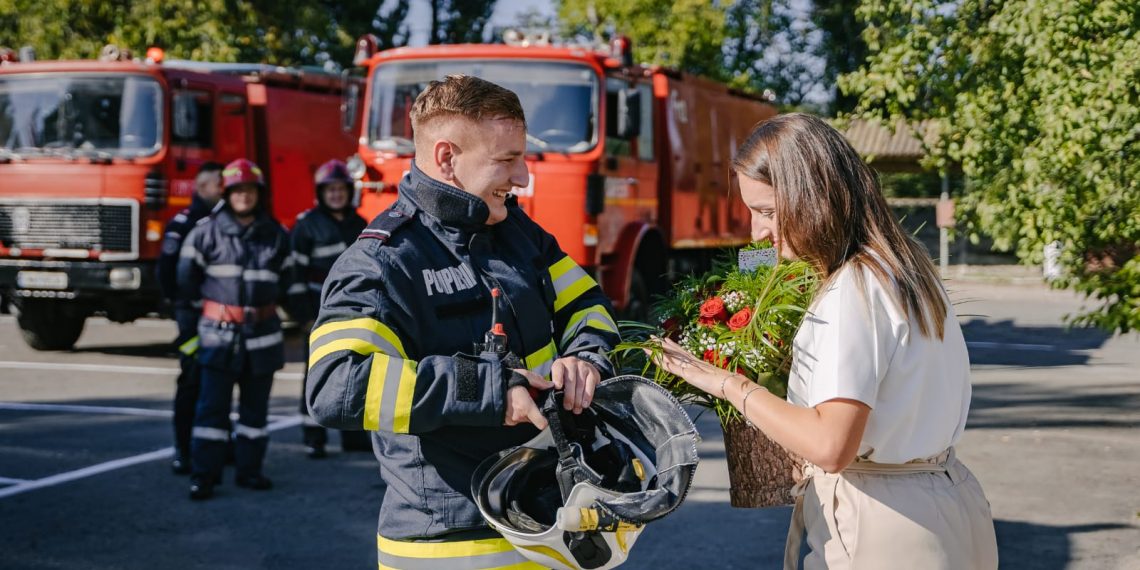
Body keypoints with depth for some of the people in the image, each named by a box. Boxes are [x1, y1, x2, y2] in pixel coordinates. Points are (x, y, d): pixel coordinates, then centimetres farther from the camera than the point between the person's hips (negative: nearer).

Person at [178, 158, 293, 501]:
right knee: (212, 405, -5)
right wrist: (208, 302, 11)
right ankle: (204, 475, -2)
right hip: (219, 331, -3)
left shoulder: (275, 234, 6)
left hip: (262, 331, 3)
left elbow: (285, 278, 18)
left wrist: (265, 302, 12)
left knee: (256, 405, 10)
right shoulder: (206, 231, -3)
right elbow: (187, 276, 5)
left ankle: (249, 469, 20)